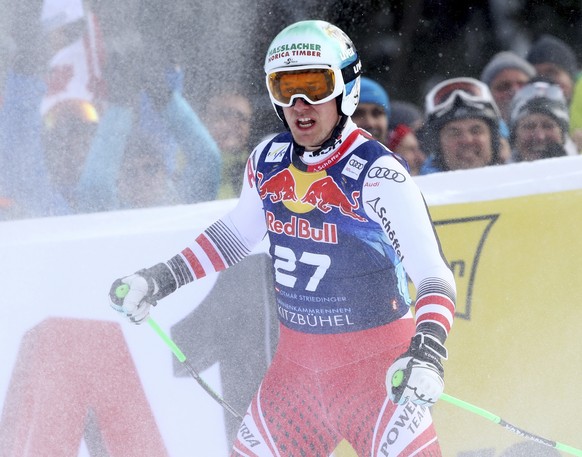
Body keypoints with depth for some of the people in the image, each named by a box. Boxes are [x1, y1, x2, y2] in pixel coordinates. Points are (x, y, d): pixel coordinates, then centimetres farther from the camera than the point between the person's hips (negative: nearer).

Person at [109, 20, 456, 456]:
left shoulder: (377, 174, -18)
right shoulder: (268, 162, 1)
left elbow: (432, 272, -23)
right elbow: (237, 233, 21)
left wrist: (428, 350, -38)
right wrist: (163, 278, 18)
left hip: (376, 365, -6)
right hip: (297, 362, 6)